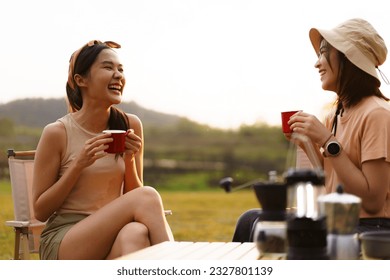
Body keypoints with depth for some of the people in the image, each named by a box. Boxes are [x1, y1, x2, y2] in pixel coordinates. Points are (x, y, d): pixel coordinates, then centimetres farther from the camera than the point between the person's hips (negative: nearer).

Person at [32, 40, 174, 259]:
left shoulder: (130, 125, 6)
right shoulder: (57, 133, -5)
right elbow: (40, 211, -2)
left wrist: (130, 160, -7)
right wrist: (78, 165, -14)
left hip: (112, 235, 3)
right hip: (63, 242, -3)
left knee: (136, 233, -36)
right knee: (147, 196, -28)